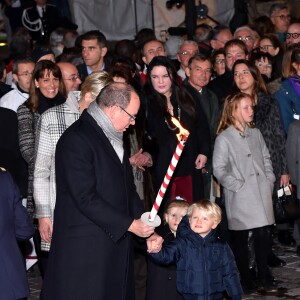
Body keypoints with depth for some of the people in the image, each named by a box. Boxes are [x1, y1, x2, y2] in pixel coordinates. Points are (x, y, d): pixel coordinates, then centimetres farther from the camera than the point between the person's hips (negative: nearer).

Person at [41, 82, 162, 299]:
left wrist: (147, 231, 8)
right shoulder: (76, 139, -13)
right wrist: (129, 224, -15)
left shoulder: (114, 138, 16)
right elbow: (85, 197, -19)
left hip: (116, 242, 9)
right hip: (85, 247, -8)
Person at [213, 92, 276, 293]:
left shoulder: (256, 134, 11)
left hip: (262, 193, 4)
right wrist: (239, 185, -9)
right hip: (240, 198, -4)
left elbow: (266, 159, 18)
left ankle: (264, 276, 12)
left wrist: (269, 181, 6)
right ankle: (246, 280, 15)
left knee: (264, 234, -3)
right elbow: (219, 169, -8)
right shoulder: (224, 139, -6)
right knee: (241, 238, 3)